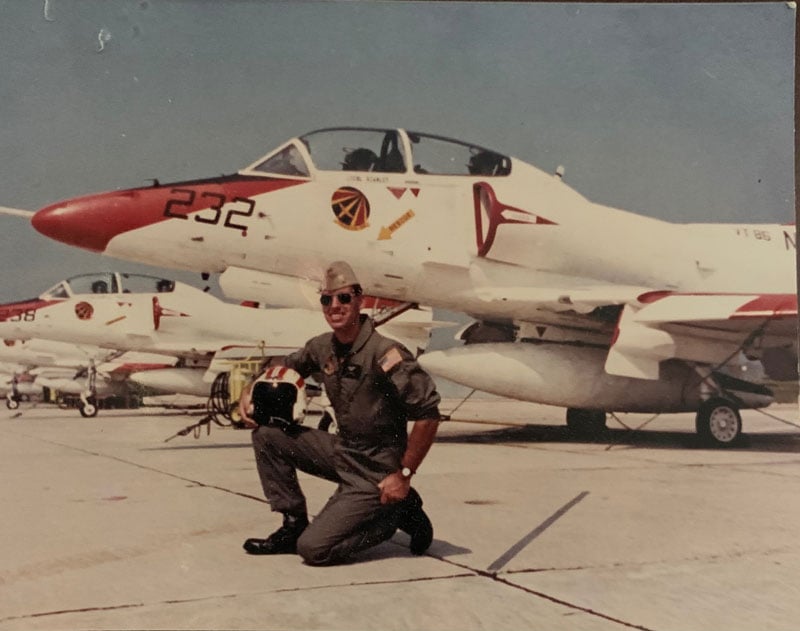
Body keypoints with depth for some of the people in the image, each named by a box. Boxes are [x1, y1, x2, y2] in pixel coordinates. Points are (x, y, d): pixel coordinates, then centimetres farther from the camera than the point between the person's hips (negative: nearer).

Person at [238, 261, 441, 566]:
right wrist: (250, 392, 2)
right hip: (342, 451, 7)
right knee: (267, 432, -4)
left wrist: (405, 474, -20)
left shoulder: (385, 354, -23)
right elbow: (286, 367, 21)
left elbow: (428, 413, -23)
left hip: (375, 471, -7)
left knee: (313, 549, -14)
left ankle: (398, 512, 6)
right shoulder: (323, 347, 1)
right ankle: (293, 525, 7)